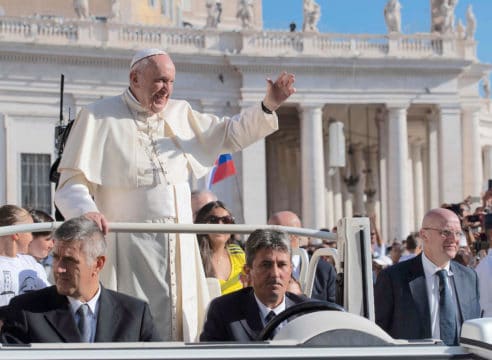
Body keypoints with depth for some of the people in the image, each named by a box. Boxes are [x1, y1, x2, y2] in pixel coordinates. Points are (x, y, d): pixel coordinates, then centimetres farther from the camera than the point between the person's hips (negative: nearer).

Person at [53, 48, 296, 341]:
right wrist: (86, 211, -26)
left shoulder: (180, 113, 15)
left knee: (182, 327, 4)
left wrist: (268, 106, 11)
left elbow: (228, 133, 25)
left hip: (180, 247, 6)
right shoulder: (99, 117, -1)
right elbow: (72, 182, -6)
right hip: (130, 246, -5)